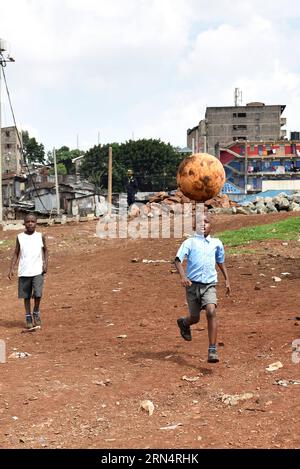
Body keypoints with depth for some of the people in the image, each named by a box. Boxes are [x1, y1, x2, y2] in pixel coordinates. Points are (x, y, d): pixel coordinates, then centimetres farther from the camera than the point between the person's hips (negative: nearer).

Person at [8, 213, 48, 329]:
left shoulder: (40, 236, 2)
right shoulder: (20, 237, 2)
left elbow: (45, 250, 15)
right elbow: (16, 253, 7)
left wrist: (45, 263, 1)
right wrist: (11, 269, 0)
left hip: (38, 271, -1)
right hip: (24, 272, 1)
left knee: (38, 294, -10)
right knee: (26, 296, 7)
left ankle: (36, 313, 16)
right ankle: (28, 317, 21)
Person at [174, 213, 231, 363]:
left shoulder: (216, 243, 7)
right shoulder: (189, 242, -3)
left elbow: (221, 262, 24)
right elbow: (178, 260, -14)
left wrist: (227, 279, 22)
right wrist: (183, 276, -31)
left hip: (209, 285, 1)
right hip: (193, 284, -1)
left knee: (211, 312, -21)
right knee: (195, 318, 9)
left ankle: (212, 350, -15)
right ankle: (184, 323, 48)